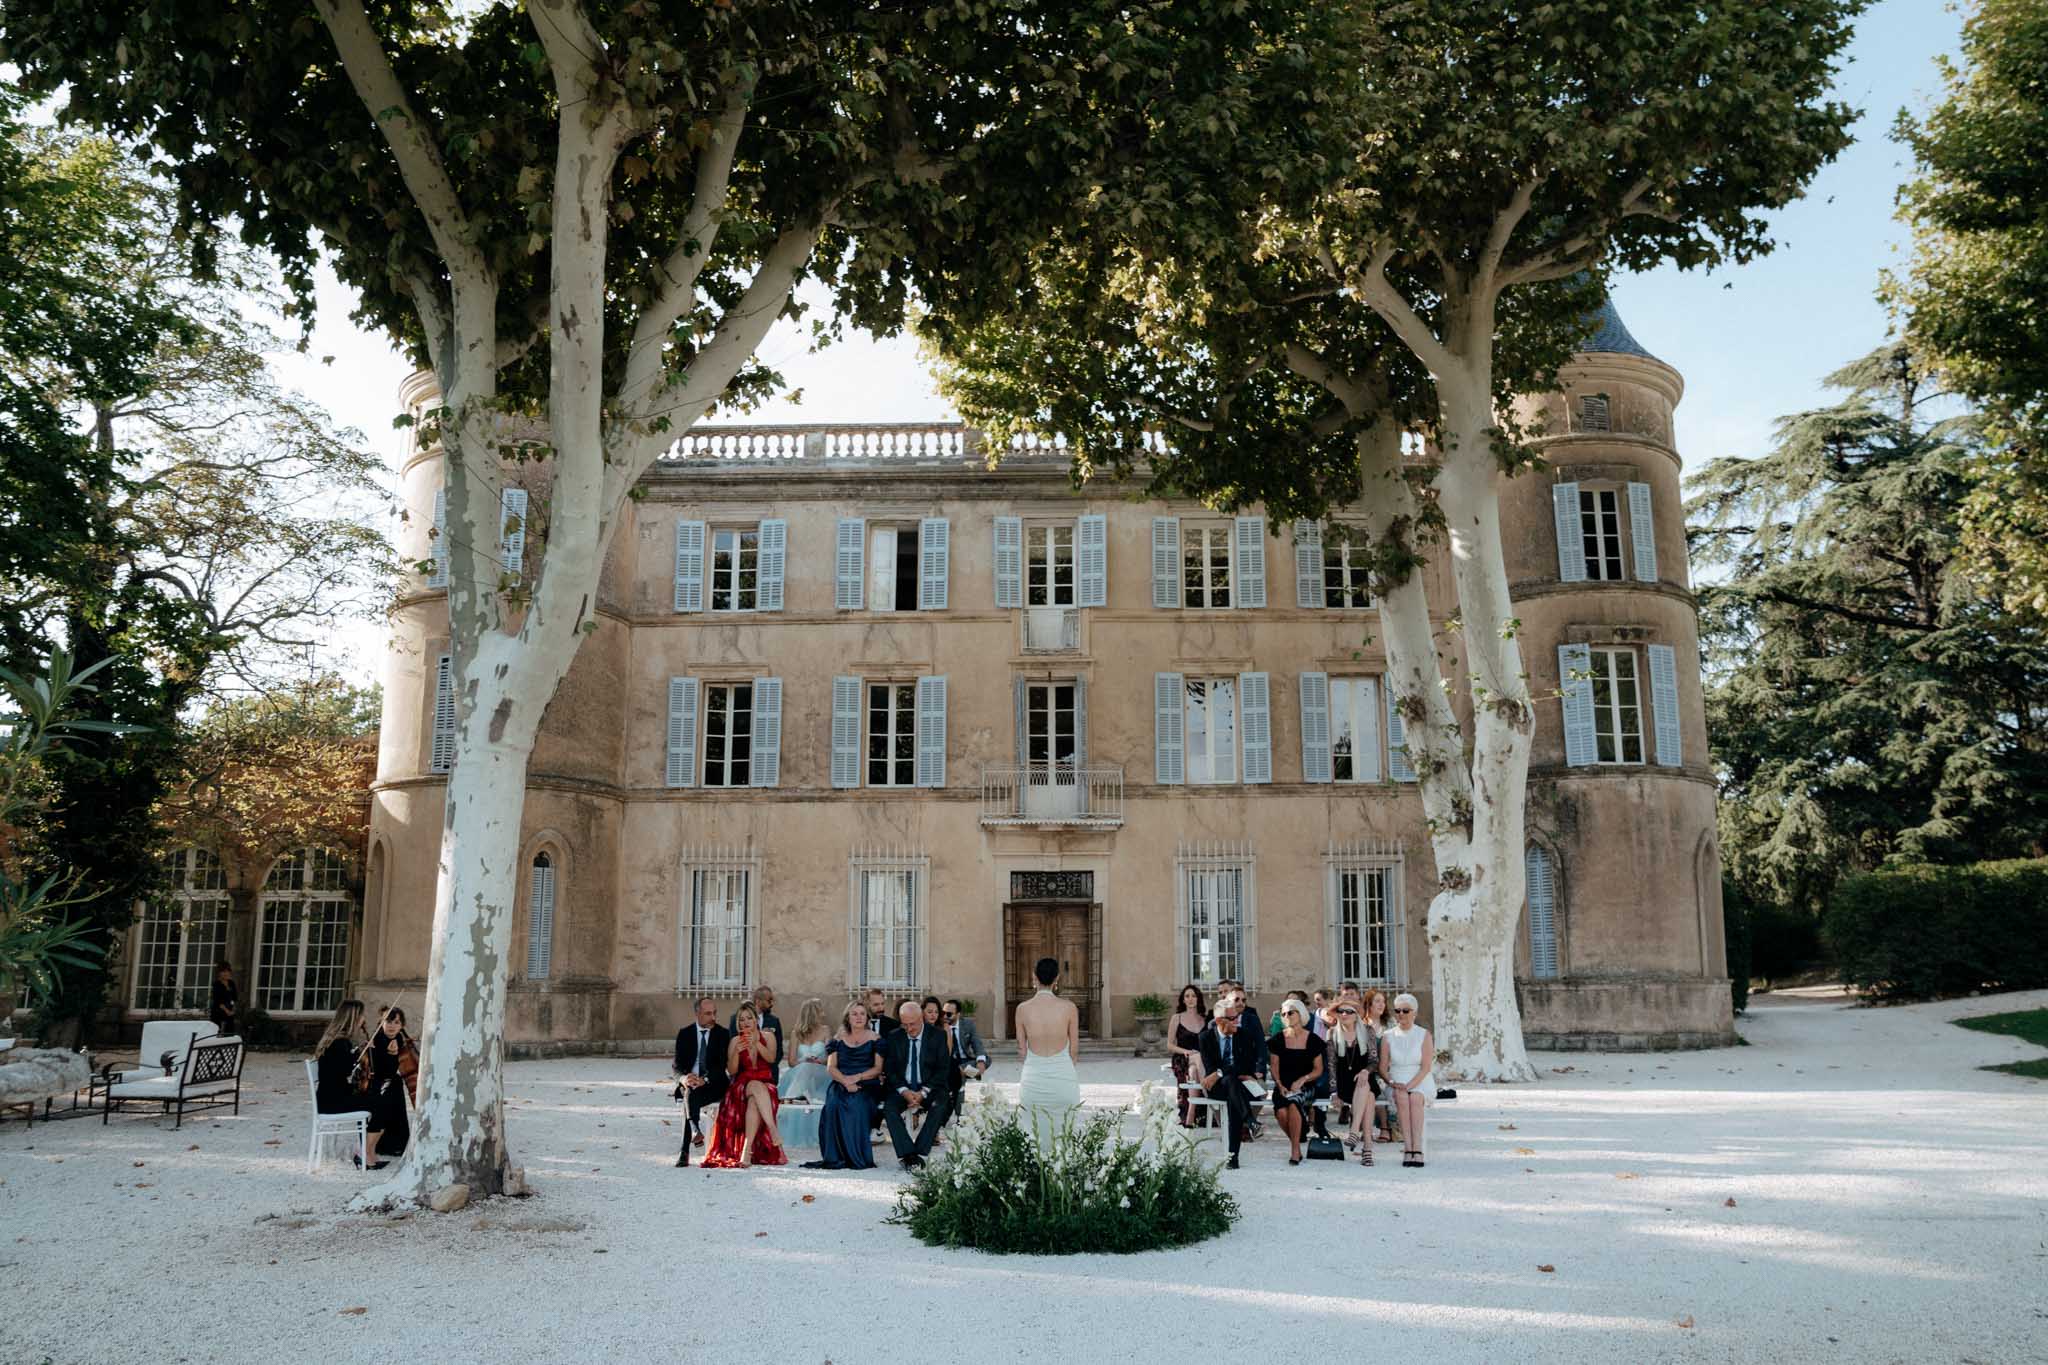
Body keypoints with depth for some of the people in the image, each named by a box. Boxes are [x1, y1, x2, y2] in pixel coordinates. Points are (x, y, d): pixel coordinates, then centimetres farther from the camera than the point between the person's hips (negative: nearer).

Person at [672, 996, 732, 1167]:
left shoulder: (722, 1034, 2)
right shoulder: (685, 1034, 8)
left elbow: (722, 1065, -6)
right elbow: (677, 1065, 3)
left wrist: (704, 1079, -24)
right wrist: (684, 1078, -21)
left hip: (714, 1084, -2)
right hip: (690, 1082, 3)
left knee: (691, 1096, -32)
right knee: (689, 1092, -33)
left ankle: (685, 1151, -36)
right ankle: (695, 1130, -49)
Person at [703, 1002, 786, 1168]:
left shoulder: (768, 1036, 10)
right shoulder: (735, 1041, 11)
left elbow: (771, 1058, -8)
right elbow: (731, 1071, 3)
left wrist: (756, 1043, -22)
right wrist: (737, 1052, -15)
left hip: (767, 1085, 0)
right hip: (743, 1084, 0)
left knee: (754, 1101, -37)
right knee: (756, 1086, -37)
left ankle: (747, 1149, -46)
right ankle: (773, 1129, -49)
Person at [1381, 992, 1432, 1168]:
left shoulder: (1424, 1035, 3)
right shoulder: (1388, 1037, 8)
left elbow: (1426, 1067, -6)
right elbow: (1382, 1068, 5)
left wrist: (1410, 1085, -19)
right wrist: (1392, 1083, -14)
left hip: (1420, 1083, -1)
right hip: (1396, 1083, 1)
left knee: (1415, 1098, -33)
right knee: (1402, 1098, -32)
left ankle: (1416, 1149, -38)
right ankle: (1408, 1149, -37)